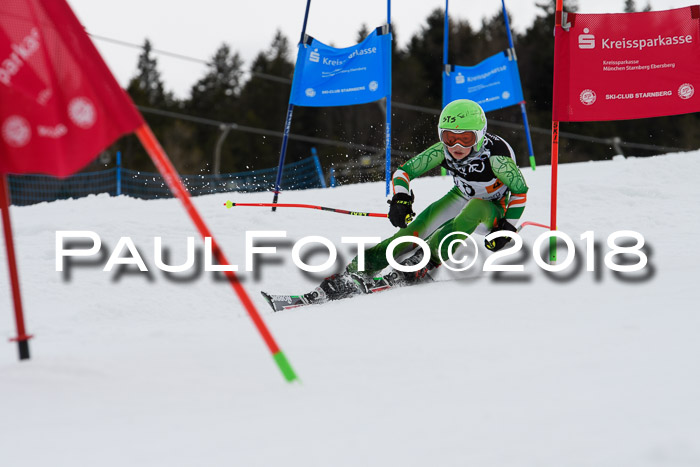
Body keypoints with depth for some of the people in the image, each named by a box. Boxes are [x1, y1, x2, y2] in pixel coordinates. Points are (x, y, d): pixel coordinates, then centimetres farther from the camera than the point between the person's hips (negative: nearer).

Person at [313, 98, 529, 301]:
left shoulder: (495, 155, -32)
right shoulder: (443, 150, -20)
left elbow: (520, 190, -17)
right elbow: (404, 171, -13)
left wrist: (507, 227, -21)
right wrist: (401, 199, -31)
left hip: (492, 211, -3)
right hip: (460, 198, 4)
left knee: (475, 208, -40)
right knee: (414, 230, -20)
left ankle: (427, 260, -41)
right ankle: (359, 272, -25)